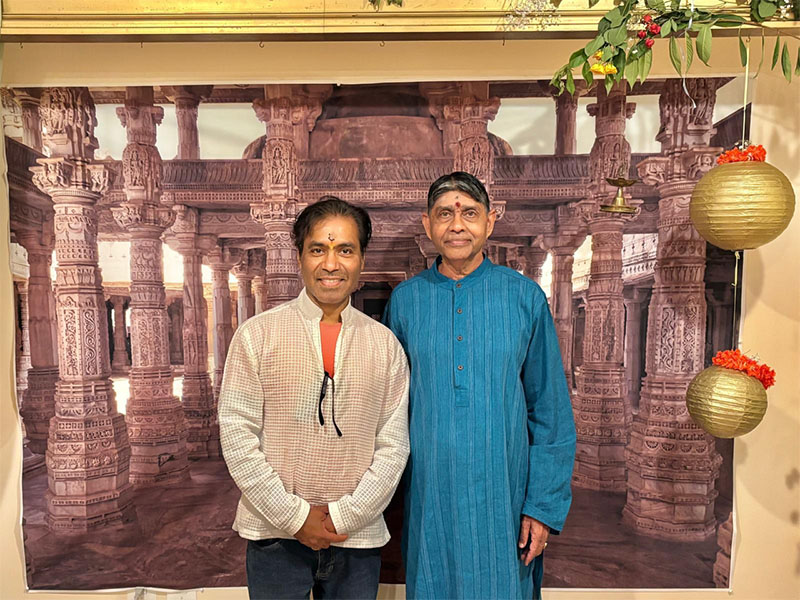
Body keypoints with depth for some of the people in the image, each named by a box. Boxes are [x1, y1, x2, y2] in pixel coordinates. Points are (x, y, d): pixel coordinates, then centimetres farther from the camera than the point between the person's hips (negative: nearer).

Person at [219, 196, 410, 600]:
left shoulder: (384, 344, 1)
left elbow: (394, 445, 0)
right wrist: (295, 517, -9)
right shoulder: (257, 334, -4)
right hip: (275, 534, -1)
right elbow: (236, 435, -7)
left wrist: (345, 516, -7)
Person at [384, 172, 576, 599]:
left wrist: (544, 506, -3)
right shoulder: (405, 300, 0)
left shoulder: (525, 297, -4)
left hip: (503, 497, -1)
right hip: (428, 499, 1)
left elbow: (552, 413, -1)